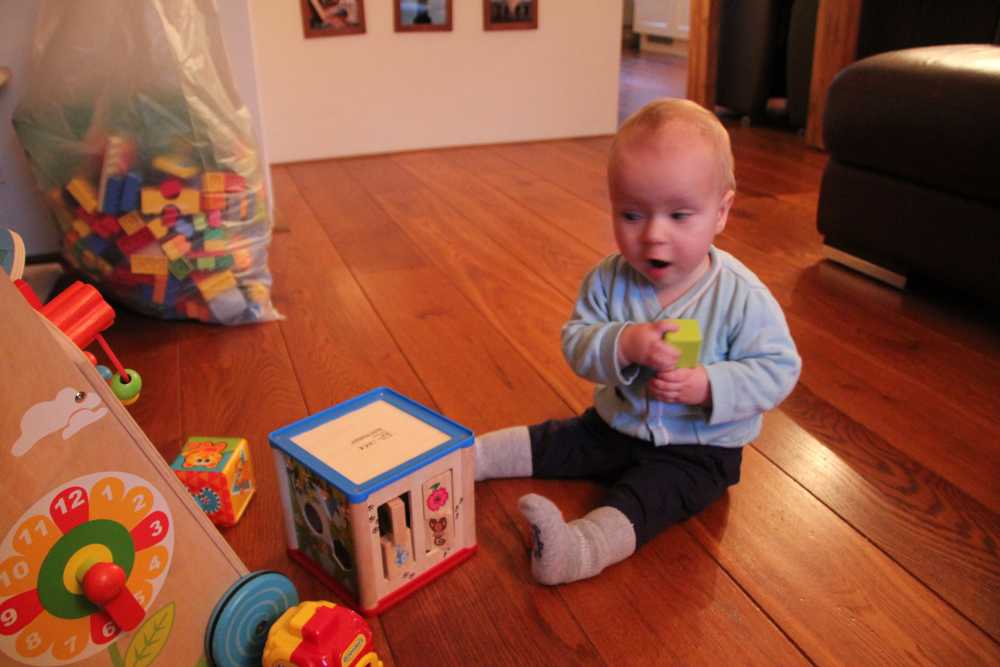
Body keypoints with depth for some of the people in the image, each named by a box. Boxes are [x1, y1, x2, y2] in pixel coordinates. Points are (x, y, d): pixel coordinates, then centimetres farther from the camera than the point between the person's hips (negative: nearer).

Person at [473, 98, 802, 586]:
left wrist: (708, 385, -33)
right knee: (559, 441, 6)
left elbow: (777, 369, -17)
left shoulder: (742, 297, -22)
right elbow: (576, 344, -12)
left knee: (648, 492, -27)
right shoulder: (608, 280, -13)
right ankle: (467, 455, 19)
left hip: (699, 447, -4)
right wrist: (623, 345, -33)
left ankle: (584, 548, -42)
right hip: (617, 424, 4)